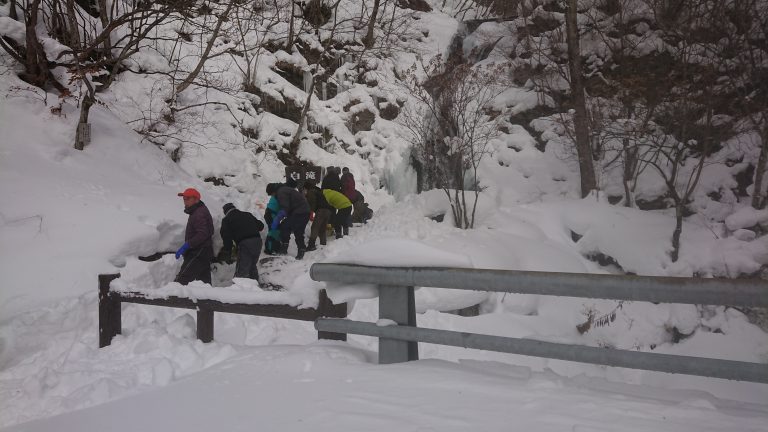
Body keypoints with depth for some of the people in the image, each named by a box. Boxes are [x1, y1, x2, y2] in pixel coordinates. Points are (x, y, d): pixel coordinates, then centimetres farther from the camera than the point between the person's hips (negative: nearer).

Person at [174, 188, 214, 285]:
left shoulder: (199, 214, -15)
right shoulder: (200, 211, 19)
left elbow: (202, 234, -26)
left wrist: (186, 246, -27)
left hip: (198, 254, -11)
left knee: (182, 280, -15)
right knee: (204, 281, 11)